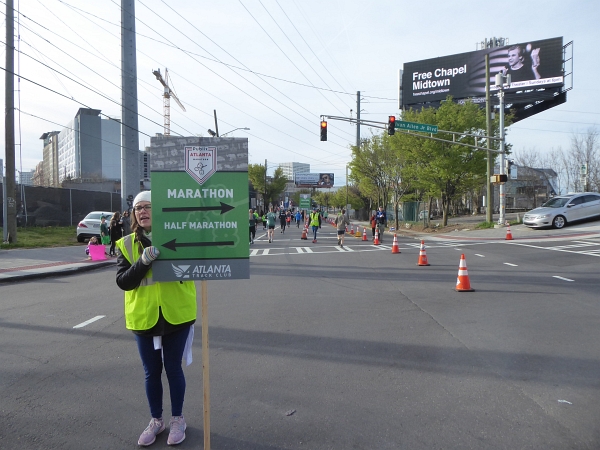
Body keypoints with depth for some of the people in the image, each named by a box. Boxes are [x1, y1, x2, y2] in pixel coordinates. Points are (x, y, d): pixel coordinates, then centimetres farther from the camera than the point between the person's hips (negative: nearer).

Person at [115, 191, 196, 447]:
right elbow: (123, 281, -9)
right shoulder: (127, 244, 0)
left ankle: (177, 420, 31)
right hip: (144, 318, 2)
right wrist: (144, 261, -24)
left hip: (176, 316, -2)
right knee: (151, 372, 15)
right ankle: (156, 420, 36)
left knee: (173, 369, 11)